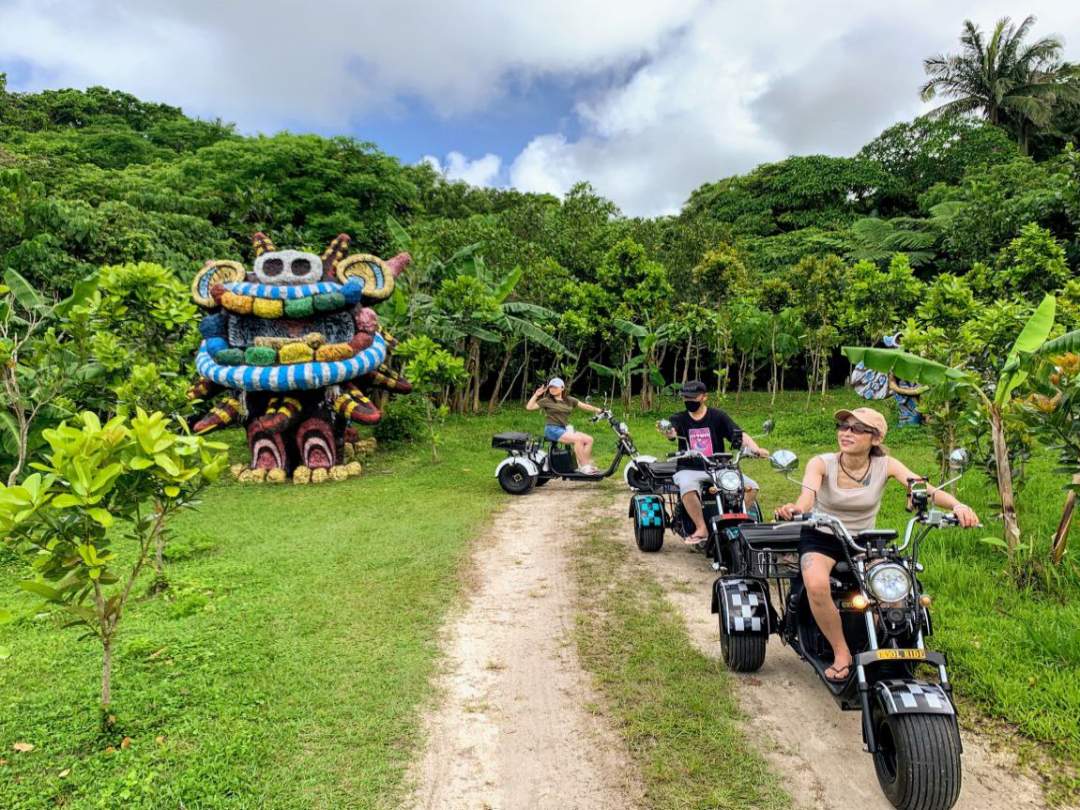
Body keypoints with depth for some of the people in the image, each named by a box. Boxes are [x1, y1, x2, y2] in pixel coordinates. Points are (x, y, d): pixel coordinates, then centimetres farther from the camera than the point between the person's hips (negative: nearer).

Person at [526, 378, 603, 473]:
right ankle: (584, 467, -21)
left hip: (566, 429, 6)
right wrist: (536, 395, -9)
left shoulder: (569, 400, 15)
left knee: (589, 439, -11)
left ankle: (585, 464, -8)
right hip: (552, 429, -6)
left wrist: (598, 410, 0)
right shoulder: (546, 401, 3)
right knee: (578, 439, -27)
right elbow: (529, 407, -3)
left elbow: (584, 406, 9)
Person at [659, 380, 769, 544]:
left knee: (751, 486, -18)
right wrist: (668, 432, -43)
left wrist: (756, 449, -24)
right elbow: (672, 432, -17)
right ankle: (701, 529, -23)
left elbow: (739, 435, -5)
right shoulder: (679, 419, 7)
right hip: (689, 470, -1)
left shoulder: (717, 416, 7)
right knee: (687, 487, -36)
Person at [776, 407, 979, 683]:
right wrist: (797, 508, -57)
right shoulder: (821, 463, -13)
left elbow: (925, 488, -21)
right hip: (822, 538, -2)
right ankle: (841, 653, -10)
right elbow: (808, 493, -32)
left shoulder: (885, 465, -7)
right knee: (817, 586, -33)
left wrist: (957, 505, -42)